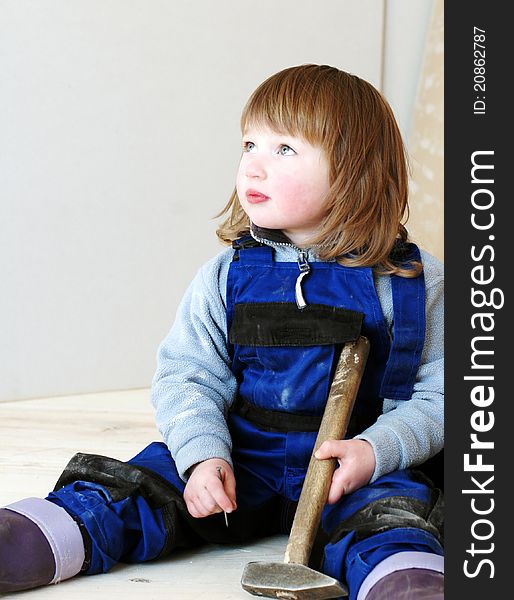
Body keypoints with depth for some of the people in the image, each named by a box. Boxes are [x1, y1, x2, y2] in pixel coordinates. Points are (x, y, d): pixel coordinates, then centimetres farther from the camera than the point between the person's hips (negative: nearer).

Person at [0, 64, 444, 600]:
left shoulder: (416, 284, -3)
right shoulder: (225, 276, 3)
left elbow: (436, 395, -1)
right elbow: (188, 378, 2)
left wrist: (375, 450, -19)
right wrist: (203, 454, -16)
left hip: (359, 473, -2)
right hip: (239, 461, 2)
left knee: (389, 510, -33)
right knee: (133, 488, -16)